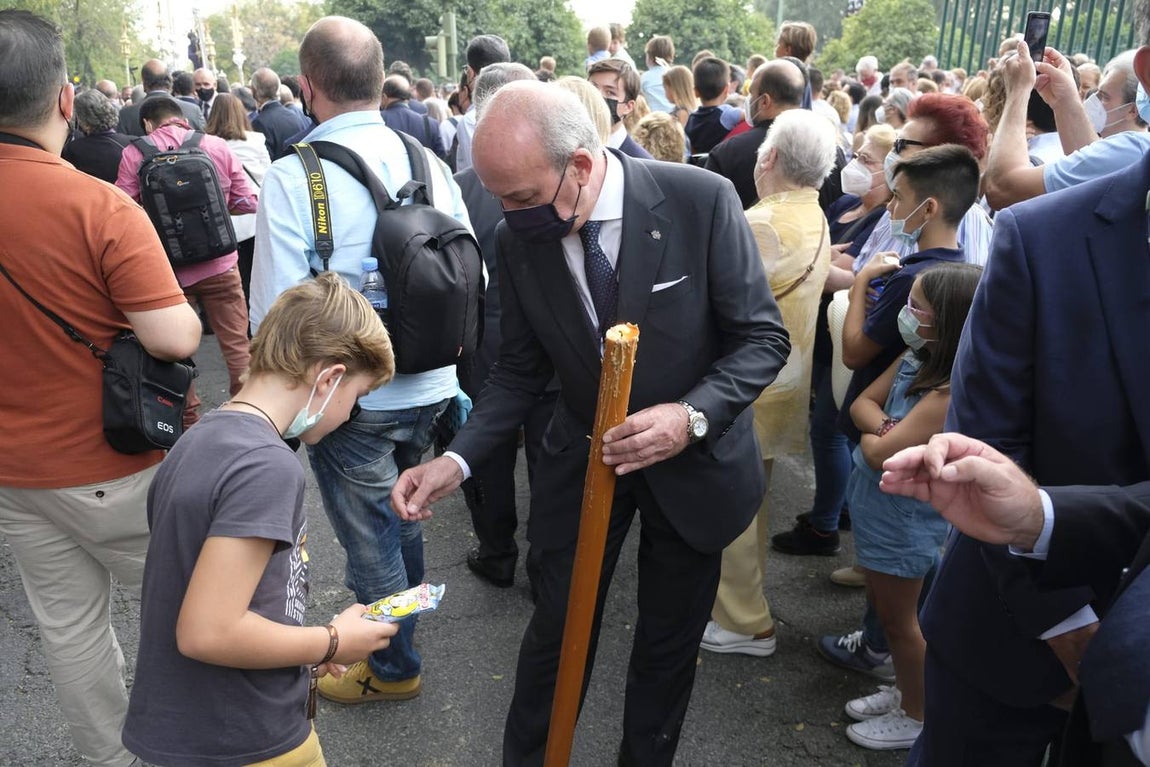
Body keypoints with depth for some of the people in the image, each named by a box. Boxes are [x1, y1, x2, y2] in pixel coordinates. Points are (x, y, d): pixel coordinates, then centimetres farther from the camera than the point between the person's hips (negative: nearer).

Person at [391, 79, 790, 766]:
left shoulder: (701, 200, -23)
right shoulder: (520, 239, -12)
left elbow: (764, 337, -15)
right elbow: (521, 372, -2)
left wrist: (692, 416, -32)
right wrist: (457, 459, -17)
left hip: (693, 459, -1)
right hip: (582, 457, 2)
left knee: (670, 638, 17)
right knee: (557, 630, 12)